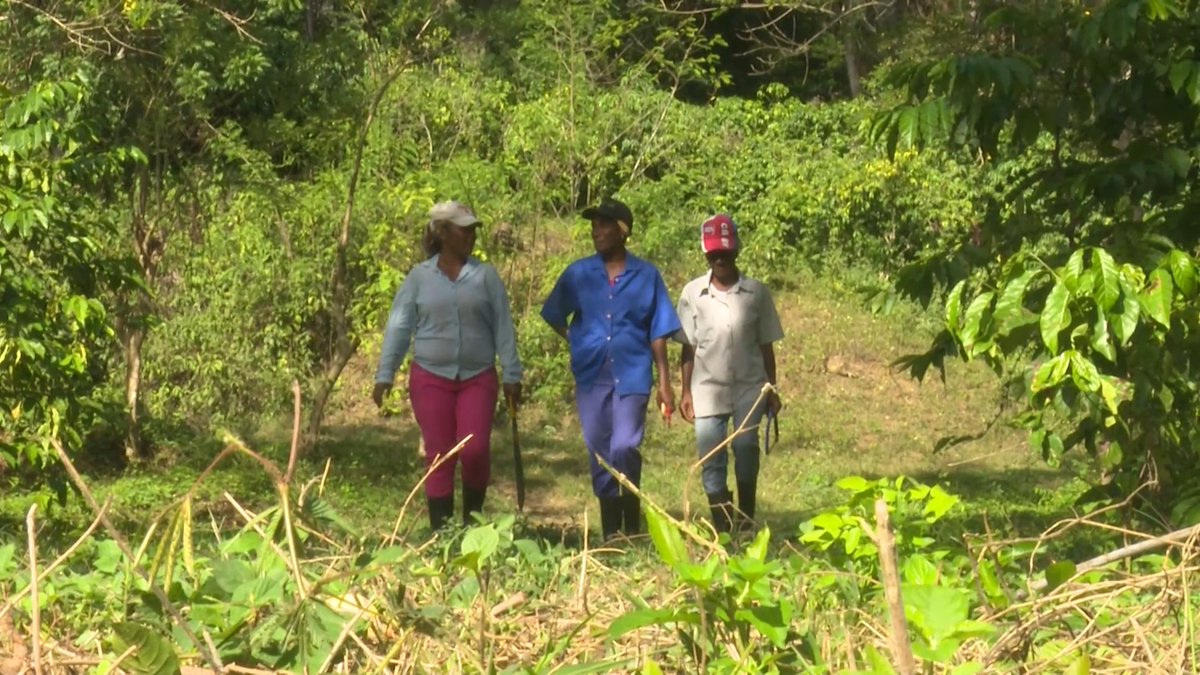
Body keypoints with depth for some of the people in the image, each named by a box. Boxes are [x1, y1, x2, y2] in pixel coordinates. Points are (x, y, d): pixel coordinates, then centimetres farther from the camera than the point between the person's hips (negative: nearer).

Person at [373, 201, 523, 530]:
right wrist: (385, 375, -2)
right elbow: (398, 327, 4)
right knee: (439, 457, 2)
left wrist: (511, 375, 2)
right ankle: (441, 533, 9)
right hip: (431, 377, 0)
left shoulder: (486, 276, 4)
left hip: (478, 378, 0)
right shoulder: (419, 277, 3)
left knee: (475, 450, -11)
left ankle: (473, 519, 12)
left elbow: (503, 328, 5)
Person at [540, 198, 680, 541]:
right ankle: (610, 533, 17)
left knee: (625, 448, -14)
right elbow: (555, 316, 17)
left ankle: (632, 529, 2)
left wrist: (665, 383, 1)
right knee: (600, 456, 6)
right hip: (591, 374, 2)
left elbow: (658, 332, 3)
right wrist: (577, 342, 4)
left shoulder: (647, 275, 2)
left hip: (631, 374, -2)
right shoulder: (578, 274, 6)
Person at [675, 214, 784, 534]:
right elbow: (688, 347, 6)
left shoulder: (756, 292, 2)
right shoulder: (693, 293, 3)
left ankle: (747, 521, -3)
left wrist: (772, 390, 6)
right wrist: (685, 392, 3)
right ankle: (722, 527, 8)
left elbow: (766, 345, 7)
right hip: (708, 389, 1)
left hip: (749, 387, -1)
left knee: (746, 448, -14)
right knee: (711, 460, 0)